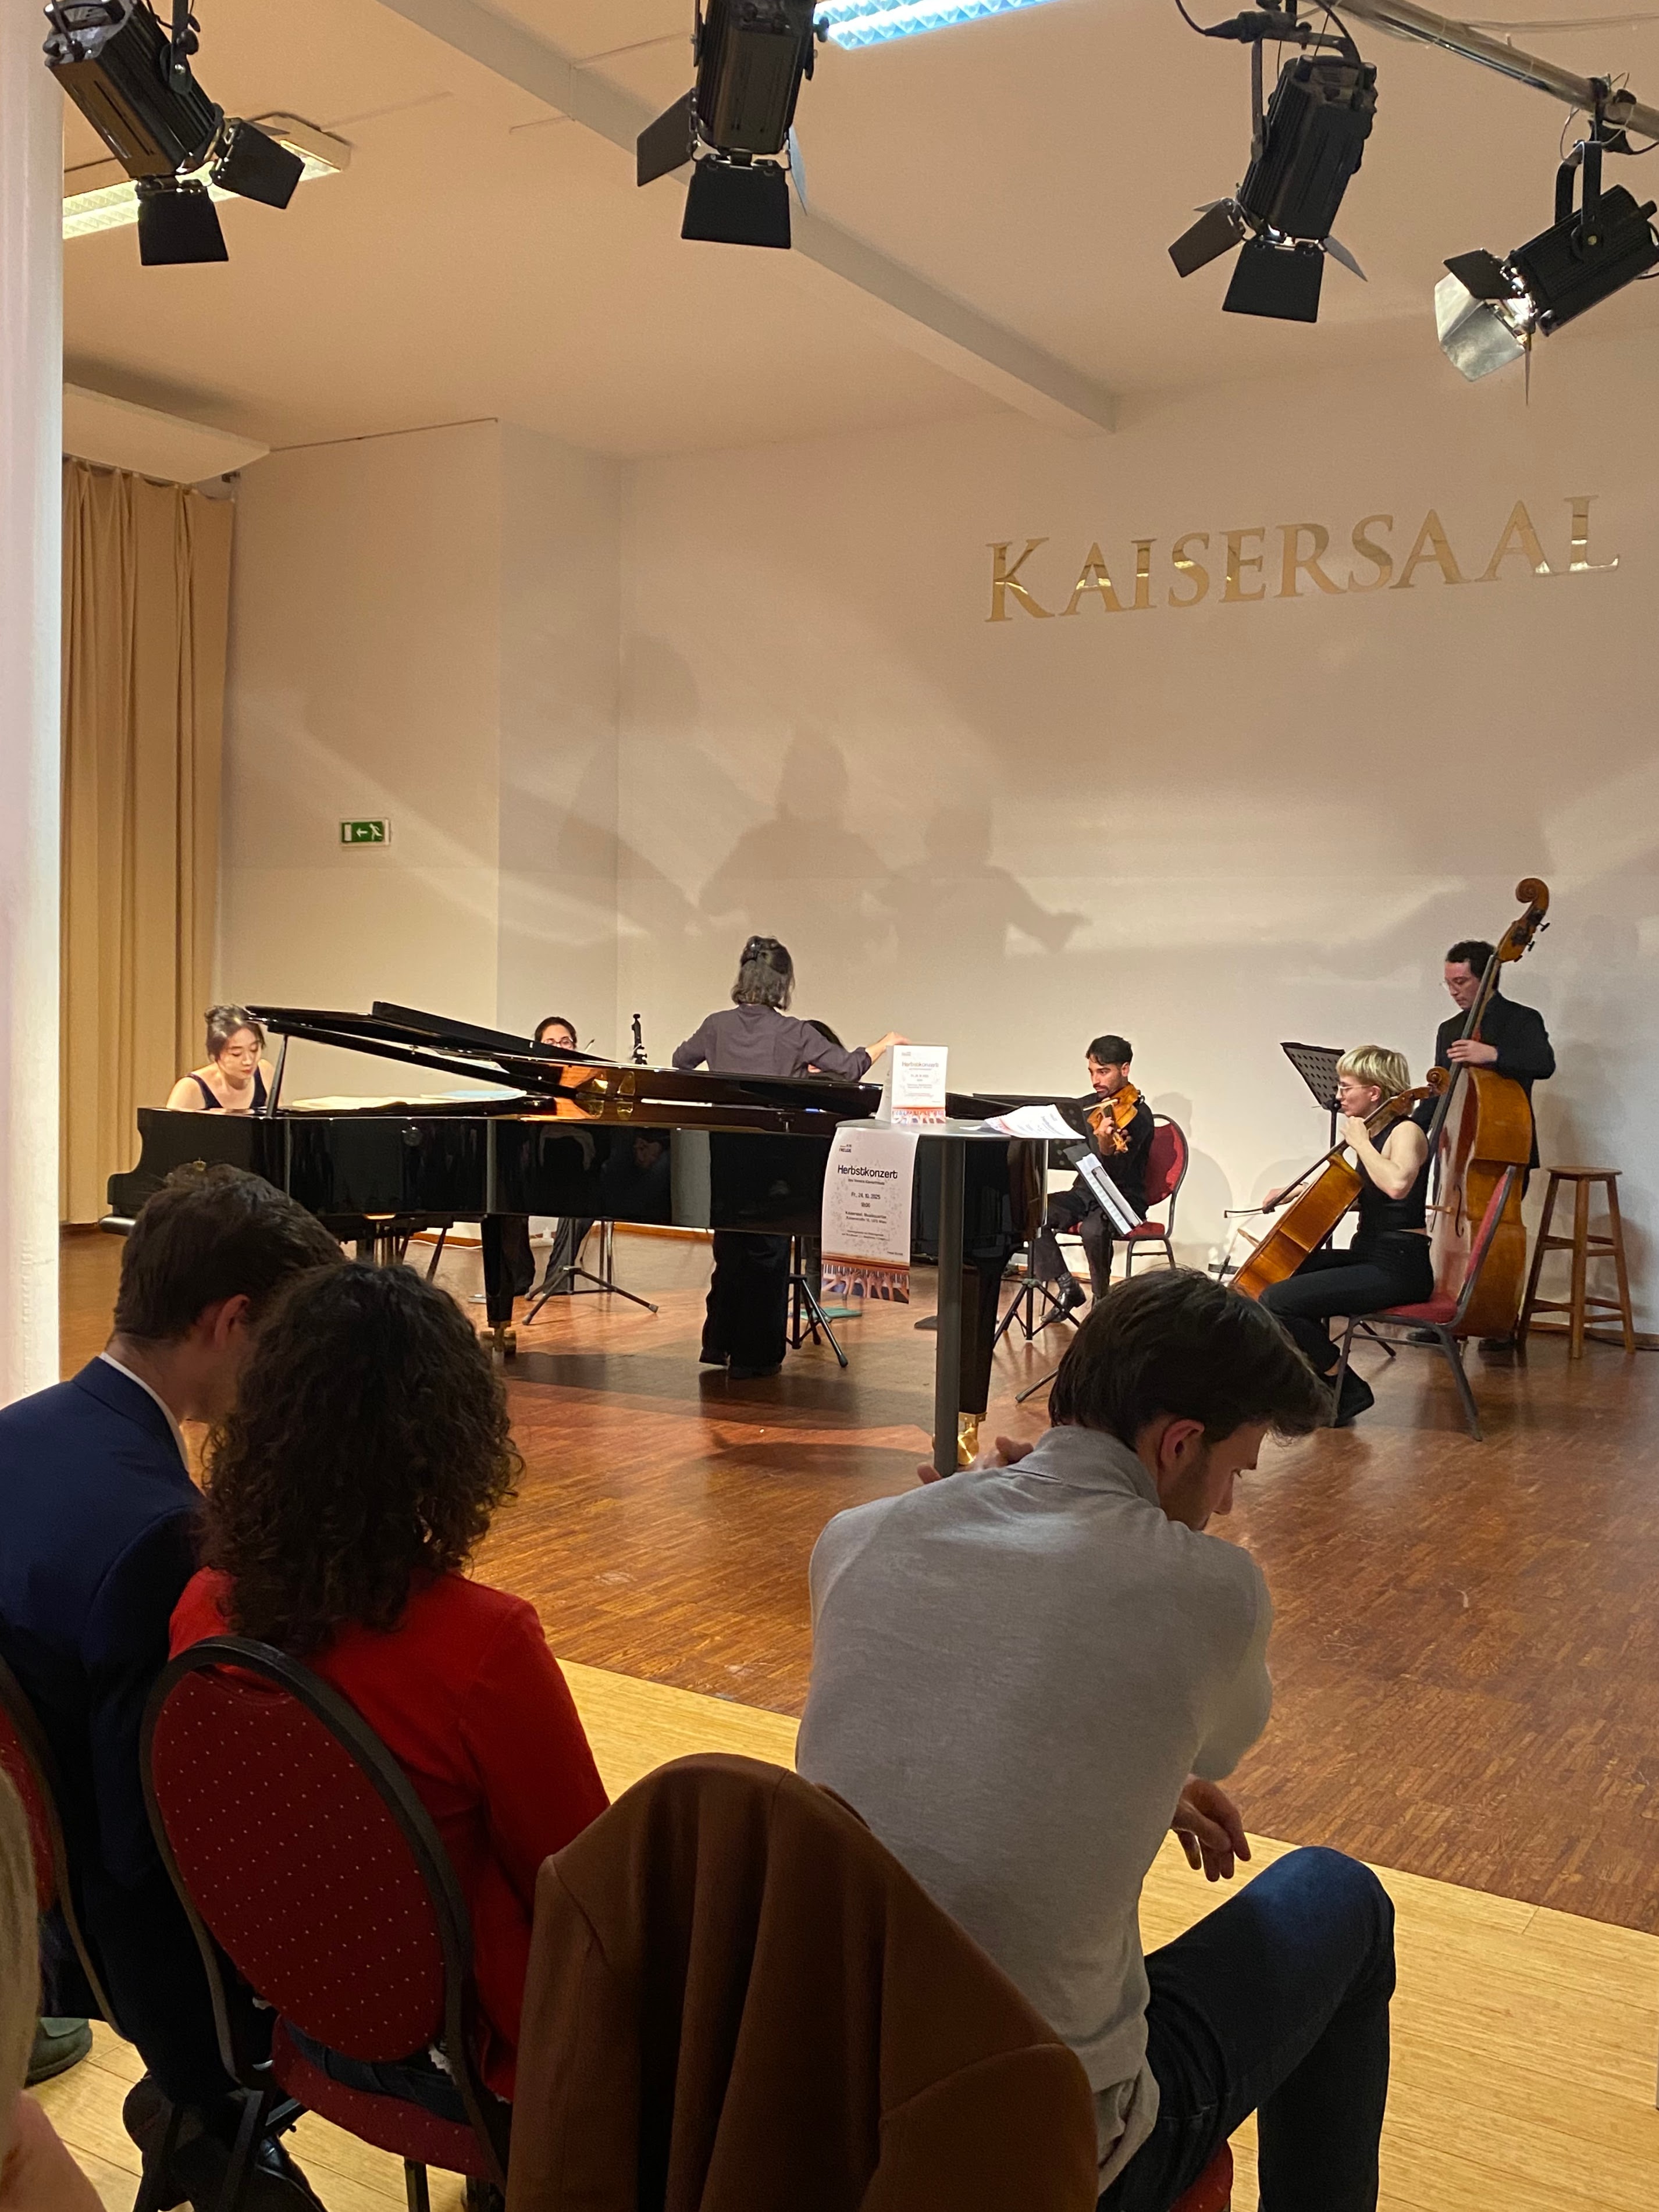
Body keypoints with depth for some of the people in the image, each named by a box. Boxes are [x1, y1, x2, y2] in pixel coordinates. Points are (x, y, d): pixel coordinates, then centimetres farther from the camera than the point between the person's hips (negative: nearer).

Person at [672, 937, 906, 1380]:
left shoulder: (717, 1026, 1)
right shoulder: (792, 1033, -10)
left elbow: (680, 1061, 19)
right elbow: (849, 1068, -9)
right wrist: (886, 1043, 7)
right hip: (771, 1155, -4)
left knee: (730, 1248, 18)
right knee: (766, 1255, 6)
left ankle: (719, 1343, 23)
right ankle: (753, 1355, 9)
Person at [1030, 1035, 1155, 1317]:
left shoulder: (1138, 1115, -13)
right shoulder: (1088, 1106, 9)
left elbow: (1114, 1175, -23)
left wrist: (1106, 1146, -43)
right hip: (1085, 1194, 7)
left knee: (1092, 1229, -38)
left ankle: (1102, 1299, -11)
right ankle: (1068, 1287, -6)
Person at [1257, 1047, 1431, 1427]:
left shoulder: (1406, 1132, -13)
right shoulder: (1373, 1134, 14)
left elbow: (1396, 1184, -35)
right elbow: (1351, 1194, 30)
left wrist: (1360, 1142, -21)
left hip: (1397, 1267, -10)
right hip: (1368, 1257, 10)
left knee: (1278, 1300, -20)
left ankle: (1348, 1391, -6)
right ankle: (1319, 1373, 23)